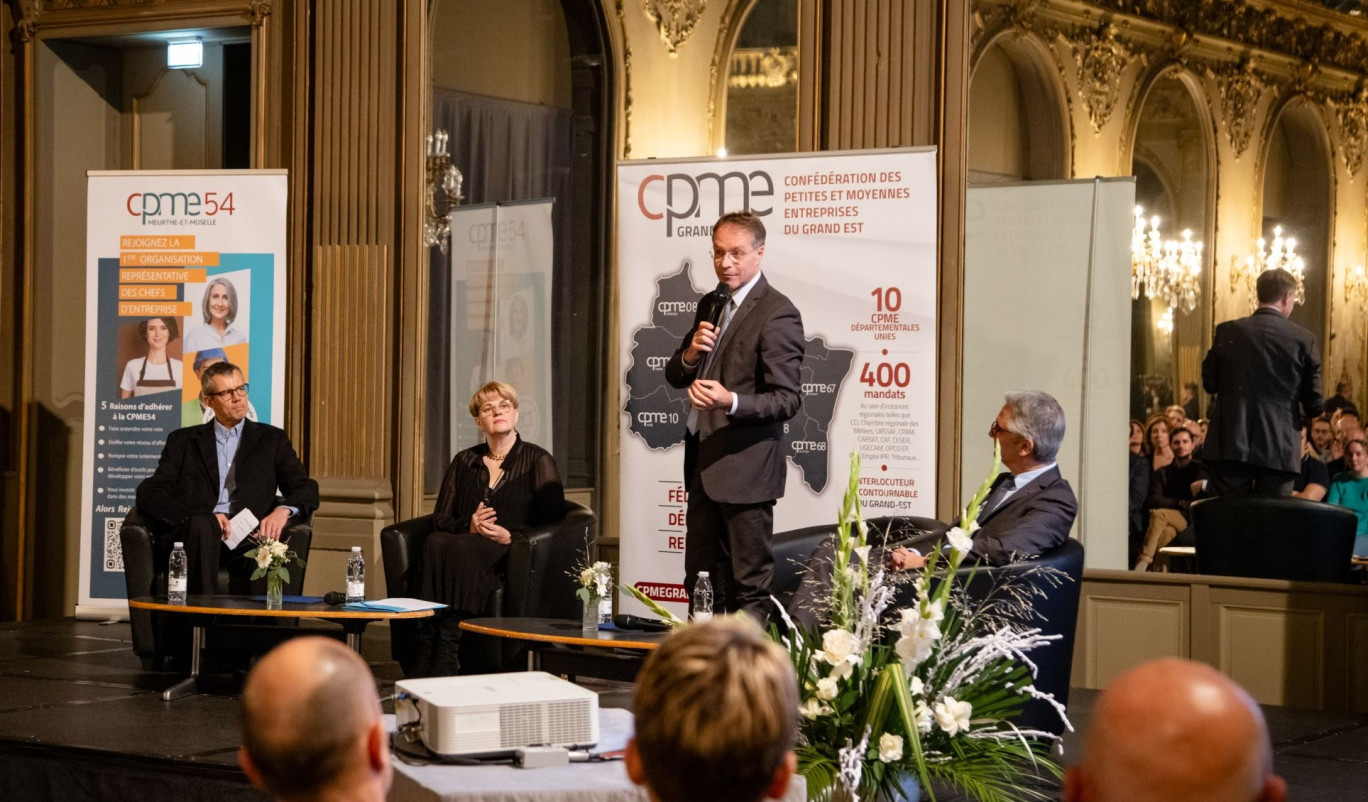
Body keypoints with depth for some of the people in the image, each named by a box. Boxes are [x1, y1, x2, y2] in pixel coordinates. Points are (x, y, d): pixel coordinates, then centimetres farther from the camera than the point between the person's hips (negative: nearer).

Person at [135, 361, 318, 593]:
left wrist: (283, 510, -14)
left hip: (246, 539, 0)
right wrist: (205, 517, -11)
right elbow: (149, 495, 9)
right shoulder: (183, 441, 22)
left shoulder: (271, 439, 24)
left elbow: (306, 489, 13)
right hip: (194, 531, 0)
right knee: (203, 526, -38)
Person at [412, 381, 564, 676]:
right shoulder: (464, 462, 21)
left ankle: (448, 658, -45)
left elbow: (553, 520, 2)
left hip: (512, 553, -3)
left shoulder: (538, 460, 10)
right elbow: (440, 519, 17)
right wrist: (468, 525, -5)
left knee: (462, 549, -37)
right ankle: (424, 655, -41)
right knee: (434, 543, -34)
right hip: (466, 542, 4)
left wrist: (510, 536, -13)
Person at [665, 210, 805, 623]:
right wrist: (690, 354, -6)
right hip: (705, 465, 9)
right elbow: (675, 377, 17)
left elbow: (787, 398, -16)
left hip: (745, 467, -9)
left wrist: (732, 402, -32)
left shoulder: (777, 313, -12)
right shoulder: (711, 306, 15)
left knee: (750, 586, -4)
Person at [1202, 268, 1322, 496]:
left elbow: (1209, 383, 9)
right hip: (1279, 450, -1)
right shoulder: (1304, 339, -3)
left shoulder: (1227, 332, 0)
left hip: (1230, 446, 1)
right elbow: (1314, 403, 1)